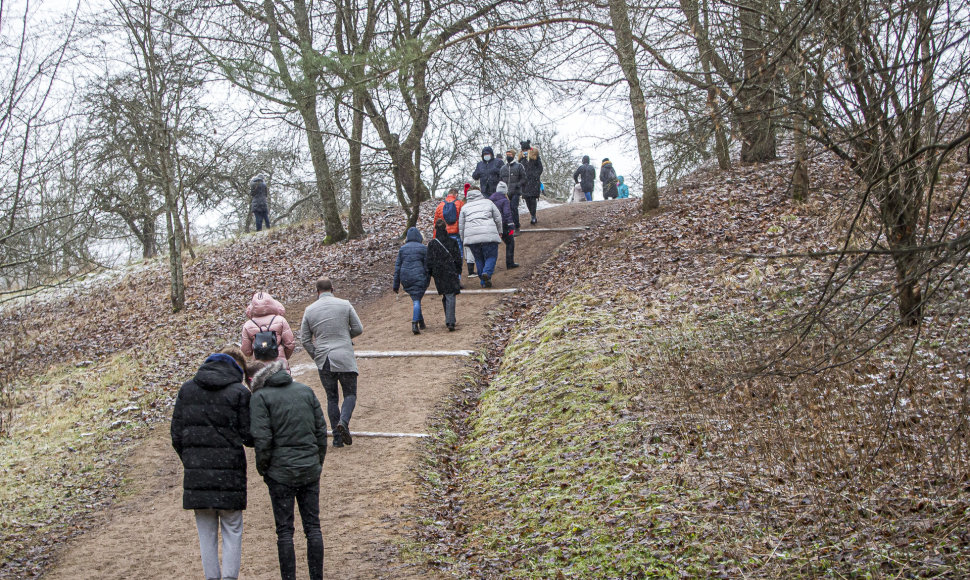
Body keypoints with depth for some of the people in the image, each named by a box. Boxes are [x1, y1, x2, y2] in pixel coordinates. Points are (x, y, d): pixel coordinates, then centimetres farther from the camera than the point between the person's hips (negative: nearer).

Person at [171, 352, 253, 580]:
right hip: (229, 469, -3)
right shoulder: (239, 392, -3)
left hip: (196, 470, 3)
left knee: (206, 533, 11)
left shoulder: (187, 389, 7)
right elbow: (248, 437, -5)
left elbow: (176, 433, 7)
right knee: (232, 531, 7)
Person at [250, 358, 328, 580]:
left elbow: (262, 439, -14)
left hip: (281, 472, -4)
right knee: (313, 526, 10)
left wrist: (263, 469, -1)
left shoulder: (260, 397, -6)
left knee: (284, 530, 4)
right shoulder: (306, 391, 7)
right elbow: (321, 430, 7)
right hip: (310, 470, 4)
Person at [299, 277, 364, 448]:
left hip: (323, 360, 2)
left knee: (331, 398, 11)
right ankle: (343, 421, -18)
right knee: (350, 394, 9)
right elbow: (358, 329, 1)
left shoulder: (309, 310, 3)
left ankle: (337, 438, 9)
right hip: (345, 358, -2)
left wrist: (316, 357, 14)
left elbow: (305, 339, 4)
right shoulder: (344, 305, -2)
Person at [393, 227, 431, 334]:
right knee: (417, 300, -4)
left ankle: (421, 323, 22)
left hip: (405, 278, 4)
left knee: (416, 299, 18)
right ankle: (414, 324, -19)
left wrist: (396, 285, 11)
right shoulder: (423, 248, -2)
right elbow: (427, 265, -2)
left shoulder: (402, 249, 8)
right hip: (418, 277, -4)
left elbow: (397, 267, 8)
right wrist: (428, 280, 8)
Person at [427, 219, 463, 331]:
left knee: (445, 296, 16)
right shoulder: (453, 242, -2)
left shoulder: (432, 244, -4)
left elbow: (430, 261, -2)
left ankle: (449, 321, 20)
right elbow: (458, 259, 2)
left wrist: (430, 273, 9)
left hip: (439, 275, 1)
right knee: (450, 297, -3)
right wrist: (458, 272, 12)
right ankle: (450, 322, -15)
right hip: (451, 273, -1)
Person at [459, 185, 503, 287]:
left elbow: (461, 225, 14)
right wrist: (499, 232, 23)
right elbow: (498, 218, 12)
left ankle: (484, 282, 10)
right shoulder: (488, 202, 12)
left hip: (471, 236, 2)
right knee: (491, 256, 4)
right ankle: (487, 272, -22)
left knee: (479, 259, 12)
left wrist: (464, 240, 21)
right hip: (489, 235, -2)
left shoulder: (465, 207, 16)